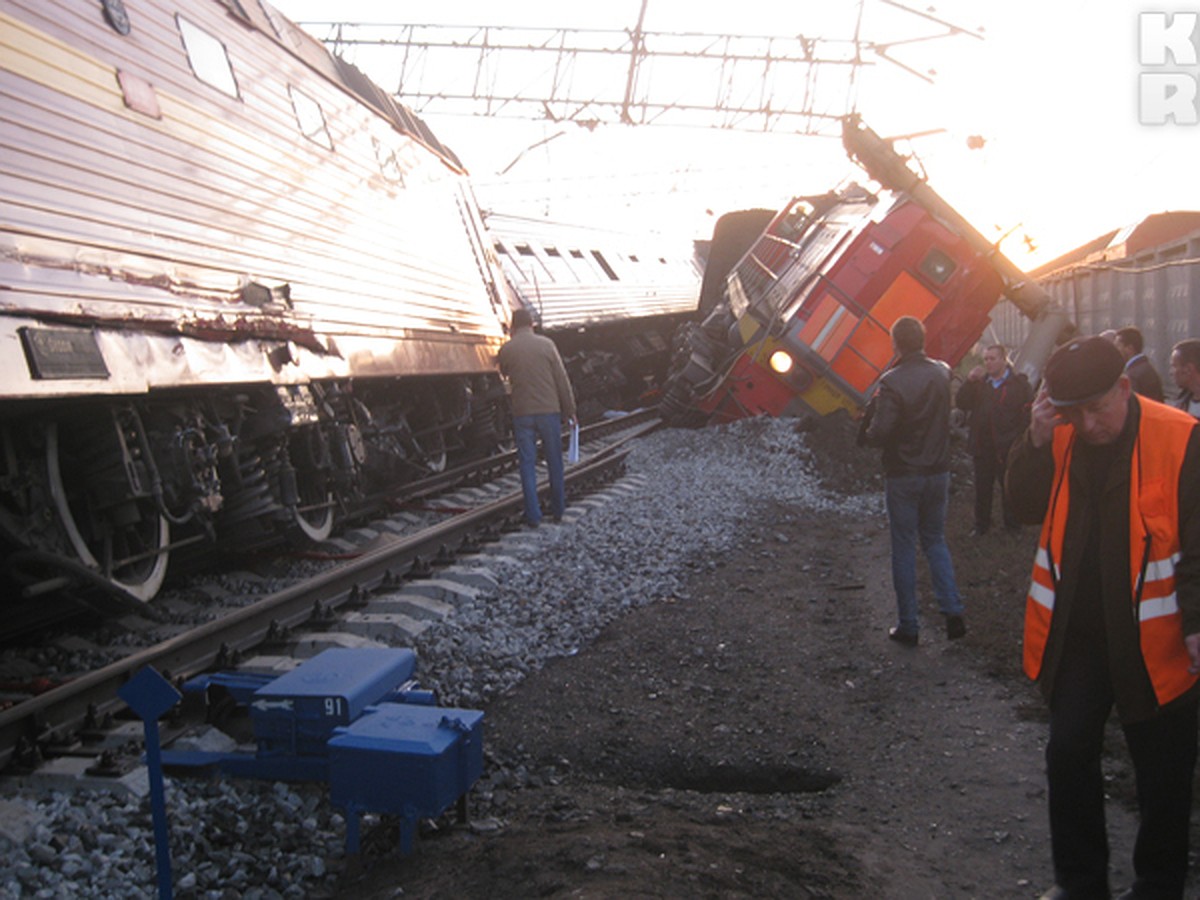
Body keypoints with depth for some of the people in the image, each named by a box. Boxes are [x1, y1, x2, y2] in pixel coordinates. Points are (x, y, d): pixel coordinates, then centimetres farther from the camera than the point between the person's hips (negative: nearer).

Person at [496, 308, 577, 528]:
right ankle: (558, 511, 20)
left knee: (527, 464, 5)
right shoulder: (546, 344, -3)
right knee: (554, 463, 12)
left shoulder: (506, 350, 0)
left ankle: (533, 516, 2)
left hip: (522, 414, 0)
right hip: (549, 411, 0)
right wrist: (569, 410, 3)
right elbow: (562, 379, -3)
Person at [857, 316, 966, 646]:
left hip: (902, 475, -5)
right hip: (938, 472, 5)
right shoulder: (942, 373, -1)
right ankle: (953, 612, 8)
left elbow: (879, 435, -22)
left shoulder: (892, 382, -19)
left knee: (904, 548, 5)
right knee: (935, 540, 18)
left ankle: (908, 626, 10)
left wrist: (865, 430, 0)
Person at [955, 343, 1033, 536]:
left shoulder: (1019, 383, -5)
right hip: (982, 446, 4)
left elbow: (1028, 414, -8)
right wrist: (970, 381, -12)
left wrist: (1017, 439, -13)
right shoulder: (979, 382, 10)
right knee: (982, 488, 11)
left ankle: (1013, 525, 20)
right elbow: (961, 403, -1)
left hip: (1007, 447, -4)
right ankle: (981, 525, 23)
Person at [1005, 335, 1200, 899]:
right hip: (1075, 635, 4)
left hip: (1152, 639, -4)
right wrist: (1037, 441, -16)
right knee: (1068, 756, 11)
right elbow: (1026, 508, -3)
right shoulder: (1060, 437, 1)